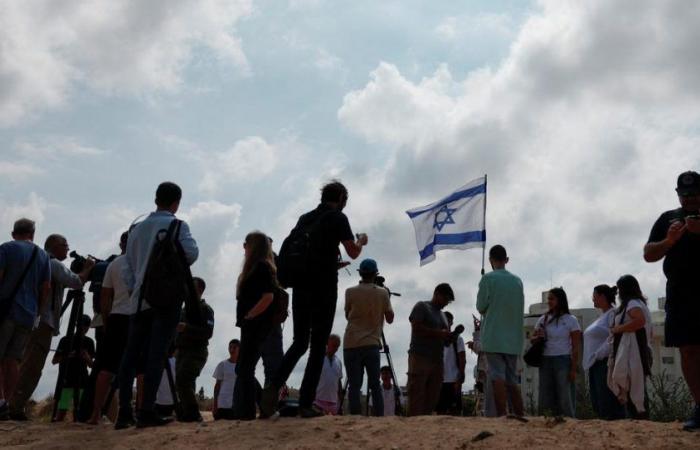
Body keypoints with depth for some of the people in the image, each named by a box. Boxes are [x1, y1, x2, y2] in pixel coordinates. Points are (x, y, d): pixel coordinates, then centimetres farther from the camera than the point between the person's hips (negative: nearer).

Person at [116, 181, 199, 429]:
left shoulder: (137, 228, 14)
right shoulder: (177, 226, -2)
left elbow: (127, 267, 13)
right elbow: (191, 253, -17)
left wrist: (135, 290, 17)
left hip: (140, 299, 5)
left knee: (131, 354, 6)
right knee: (156, 354, -7)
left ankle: (124, 412, 3)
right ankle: (146, 411, -11)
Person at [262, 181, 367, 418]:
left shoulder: (304, 218, 16)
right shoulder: (338, 218, -2)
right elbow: (353, 252, -4)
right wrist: (361, 241, 19)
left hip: (301, 287, 5)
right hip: (324, 288, -5)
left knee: (299, 342, 12)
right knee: (318, 346, -1)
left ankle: (275, 385, -11)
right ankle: (305, 404, -5)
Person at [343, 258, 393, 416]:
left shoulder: (351, 292, 3)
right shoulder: (382, 293, 3)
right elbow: (390, 318, 9)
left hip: (351, 344, 0)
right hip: (372, 344, 0)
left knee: (354, 385, -3)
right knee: (375, 385, 3)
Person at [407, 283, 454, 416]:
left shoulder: (442, 315, 25)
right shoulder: (422, 307, 4)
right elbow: (416, 328, -9)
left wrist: (449, 337, 3)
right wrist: (439, 333, -13)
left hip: (437, 360, 7)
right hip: (420, 358, -7)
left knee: (432, 399, -1)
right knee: (417, 397, -11)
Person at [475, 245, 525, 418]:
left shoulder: (488, 279, -5)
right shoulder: (517, 281, 11)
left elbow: (480, 306, -4)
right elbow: (520, 308, 16)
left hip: (494, 336, -5)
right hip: (513, 338, 5)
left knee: (497, 377, -8)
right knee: (512, 379, 10)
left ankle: (502, 415, -15)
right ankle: (520, 415, 8)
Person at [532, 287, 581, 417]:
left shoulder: (570, 320, 1)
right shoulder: (543, 320, 13)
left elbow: (576, 347, -3)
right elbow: (532, 338, 21)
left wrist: (573, 369, -10)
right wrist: (537, 337, -4)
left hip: (563, 361, -4)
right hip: (545, 362, 5)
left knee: (565, 398, -5)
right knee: (545, 399, 3)